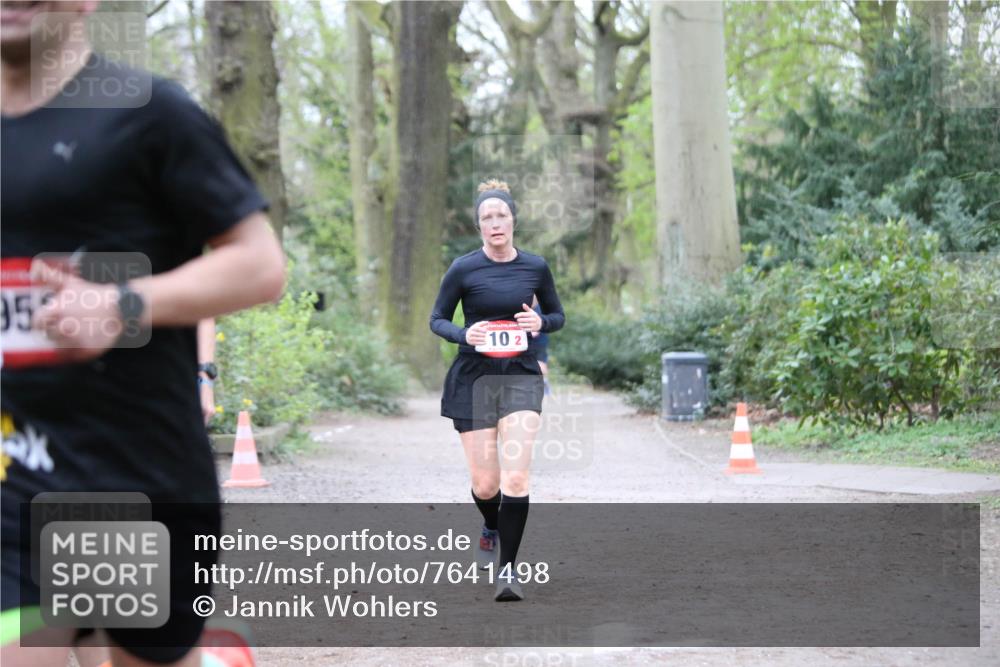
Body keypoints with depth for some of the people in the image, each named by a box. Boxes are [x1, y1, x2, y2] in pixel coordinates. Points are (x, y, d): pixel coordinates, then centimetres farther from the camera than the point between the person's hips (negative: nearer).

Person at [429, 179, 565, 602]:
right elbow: (437, 319, 4)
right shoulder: (463, 269, -5)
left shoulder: (535, 267, 2)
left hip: (521, 376, 1)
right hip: (473, 378, -1)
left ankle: (507, 567, -6)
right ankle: (491, 528, 39)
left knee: (516, 477, -15)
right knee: (485, 484, 3)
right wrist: (464, 335, -16)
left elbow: (558, 316, 14)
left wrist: (541, 323, -9)